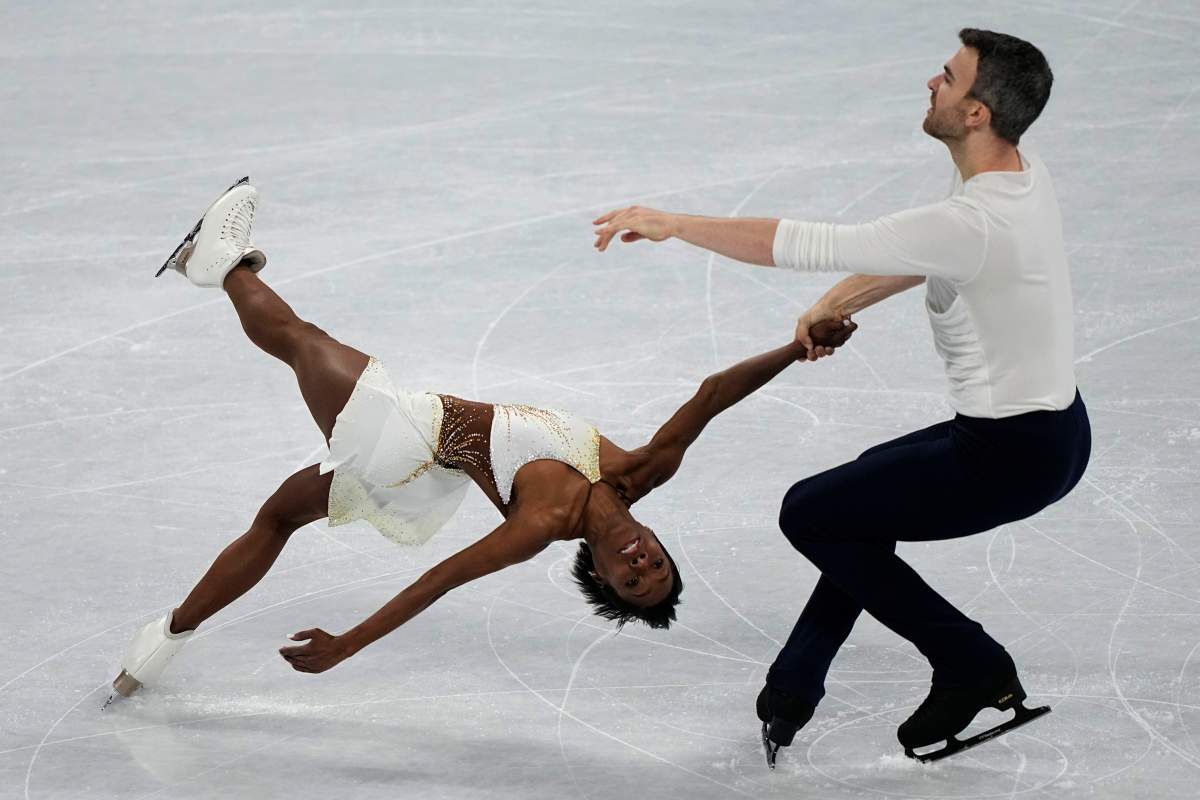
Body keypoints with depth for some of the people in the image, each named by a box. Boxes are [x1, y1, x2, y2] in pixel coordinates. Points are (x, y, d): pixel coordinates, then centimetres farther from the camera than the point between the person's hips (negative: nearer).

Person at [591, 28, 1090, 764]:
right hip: (1051, 424, 10)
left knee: (810, 516, 1)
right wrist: (838, 305, 9)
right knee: (860, 508, 26)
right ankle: (796, 689, 32)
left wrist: (672, 224, -19)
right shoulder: (1023, 171, 0)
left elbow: (804, 245, -27)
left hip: (1012, 453, -10)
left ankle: (974, 668, 8)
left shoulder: (975, 222, -30)